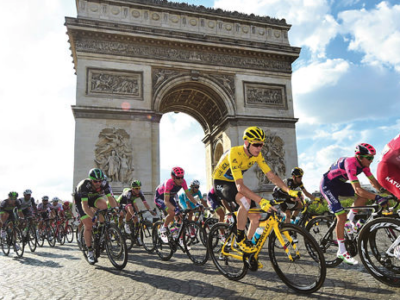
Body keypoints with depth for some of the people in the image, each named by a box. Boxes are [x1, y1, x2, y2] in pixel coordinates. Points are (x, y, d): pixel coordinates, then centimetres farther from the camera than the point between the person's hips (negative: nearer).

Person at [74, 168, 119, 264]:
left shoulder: (104, 184, -28)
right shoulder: (84, 185, -37)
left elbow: (111, 198, -30)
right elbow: (84, 205, -41)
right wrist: (93, 217, -51)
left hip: (93, 197, 3)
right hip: (80, 200, -3)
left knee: (103, 205, -31)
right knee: (88, 225, -13)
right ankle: (90, 251, 1)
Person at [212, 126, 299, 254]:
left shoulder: (257, 155, -11)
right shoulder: (235, 153, -33)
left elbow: (271, 176, -12)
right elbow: (240, 186, -41)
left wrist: (289, 190, -27)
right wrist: (261, 200, -51)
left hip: (233, 183, 7)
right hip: (220, 182, -7)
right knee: (245, 200, -36)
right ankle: (240, 239, -18)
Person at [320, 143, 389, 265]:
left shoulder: (363, 164, -6)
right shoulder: (350, 163, -32)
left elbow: (374, 182, -1)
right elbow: (357, 189, -39)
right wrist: (377, 198, -47)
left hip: (339, 184, 8)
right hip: (327, 185, -8)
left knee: (364, 195, -9)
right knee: (341, 216, -13)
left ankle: (350, 221, 6)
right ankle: (341, 252, -2)